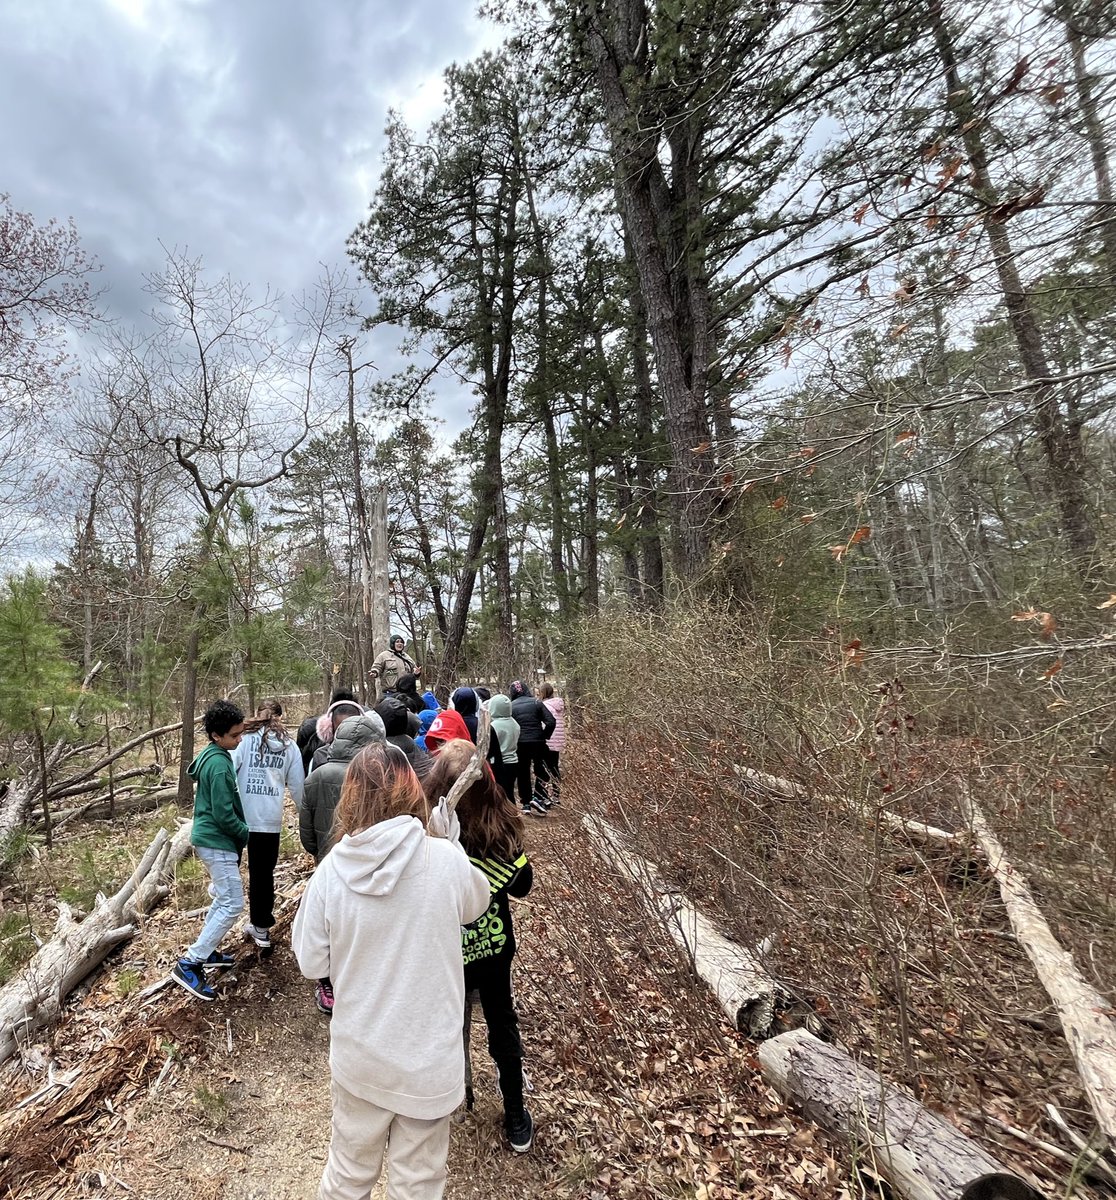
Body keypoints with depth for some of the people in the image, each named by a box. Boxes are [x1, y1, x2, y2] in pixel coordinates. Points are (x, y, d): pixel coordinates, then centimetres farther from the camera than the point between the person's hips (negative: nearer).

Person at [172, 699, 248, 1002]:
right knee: (233, 904, -5)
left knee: (223, 897, 22)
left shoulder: (211, 756, 6)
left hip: (212, 839, 10)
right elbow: (224, 814, -22)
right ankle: (189, 965, 1)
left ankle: (206, 952, 32)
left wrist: (240, 832, 15)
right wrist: (245, 834, -6)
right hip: (217, 843, -10)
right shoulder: (219, 764, -24)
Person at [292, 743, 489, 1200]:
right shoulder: (446, 860, -23)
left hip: (357, 1056, 2)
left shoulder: (332, 871, -18)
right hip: (428, 1059, -1)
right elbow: (476, 904, -1)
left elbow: (311, 963, -4)